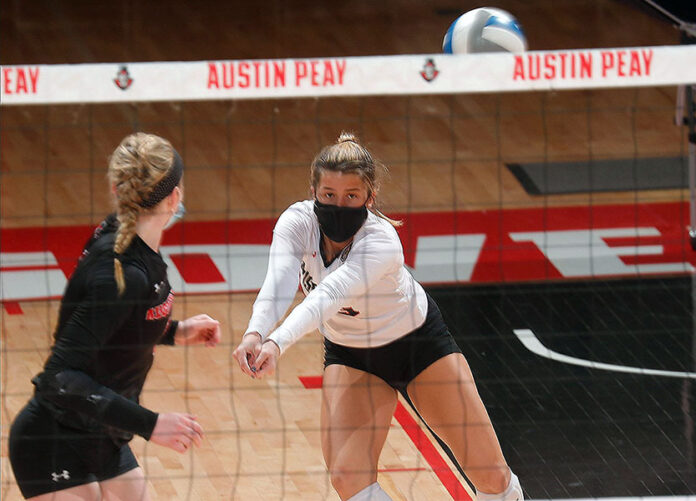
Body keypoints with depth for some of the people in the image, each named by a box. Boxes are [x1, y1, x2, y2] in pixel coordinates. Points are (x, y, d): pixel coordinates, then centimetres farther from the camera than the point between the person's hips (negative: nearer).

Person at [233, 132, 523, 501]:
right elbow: (278, 284, -42)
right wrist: (255, 334, -63)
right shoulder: (298, 222, -25)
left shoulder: (382, 242, -37)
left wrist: (278, 342, -69)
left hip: (418, 341, -3)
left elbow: (328, 296, -52)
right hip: (350, 355, 3)